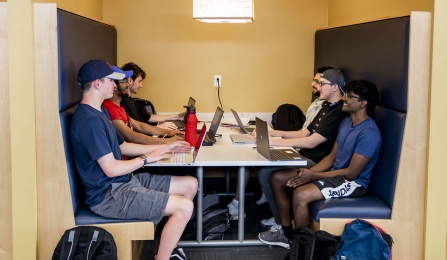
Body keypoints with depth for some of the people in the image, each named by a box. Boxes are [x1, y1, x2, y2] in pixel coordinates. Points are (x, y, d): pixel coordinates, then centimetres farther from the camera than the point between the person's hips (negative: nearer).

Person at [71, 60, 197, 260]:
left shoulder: (100, 113, 13)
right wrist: (146, 158, -8)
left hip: (125, 181, 11)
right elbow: (111, 169, -24)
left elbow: (123, 147, 19)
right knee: (185, 207, -19)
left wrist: (166, 147, 15)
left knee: (191, 184, 10)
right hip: (108, 195, -11)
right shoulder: (89, 120, -22)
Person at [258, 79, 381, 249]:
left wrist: (313, 176, -18)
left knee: (300, 194, -32)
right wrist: (309, 171, -6)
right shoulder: (346, 122, 8)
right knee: (278, 178, 1)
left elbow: (352, 173, -22)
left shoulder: (369, 133, -21)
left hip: (352, 182, -9)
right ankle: (286, 231, 10)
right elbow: (332, 157, 11)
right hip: (335, 173, 10)